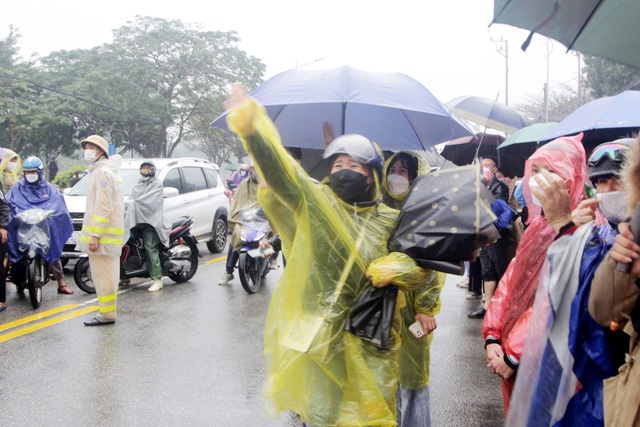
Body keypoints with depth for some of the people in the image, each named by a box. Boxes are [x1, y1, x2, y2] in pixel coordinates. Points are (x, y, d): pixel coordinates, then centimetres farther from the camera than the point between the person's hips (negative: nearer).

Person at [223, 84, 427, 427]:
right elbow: (278, 166, -16)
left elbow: (419, 265, 8)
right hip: (319, 334, -2)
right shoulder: (312, 202, -2)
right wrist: (249, 123, -31)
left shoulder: (390, 221, 6)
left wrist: (395, 269, -14)